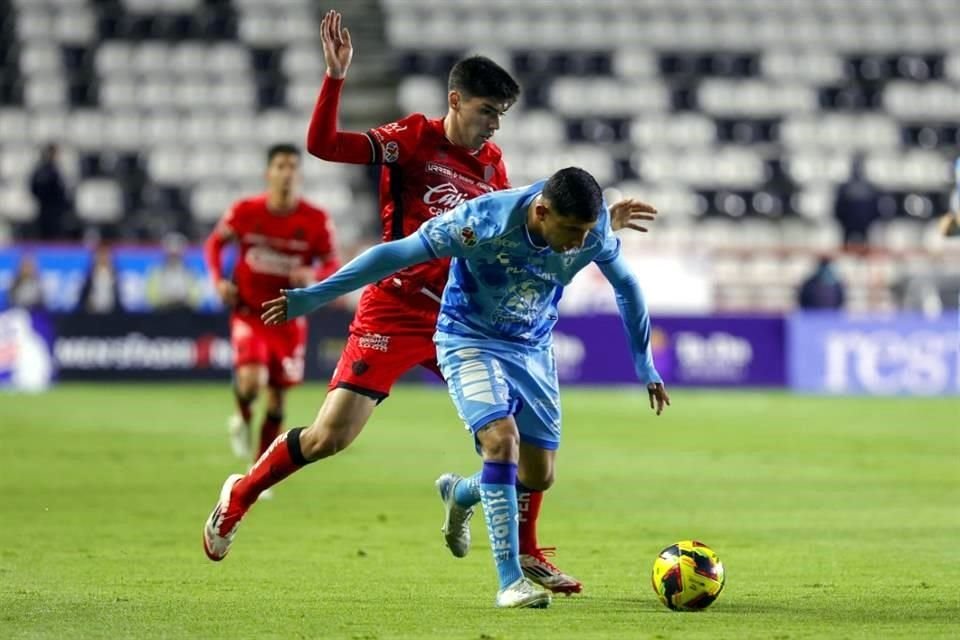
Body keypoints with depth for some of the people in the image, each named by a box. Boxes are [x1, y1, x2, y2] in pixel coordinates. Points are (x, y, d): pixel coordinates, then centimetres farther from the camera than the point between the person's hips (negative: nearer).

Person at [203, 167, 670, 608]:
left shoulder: (593, 231, -17)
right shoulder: (483, 220, -30)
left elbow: (626, 285, 4)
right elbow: (397, 253, -23)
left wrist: (646, 367, 10)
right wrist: (311, 298, -22)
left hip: (533, 349, 5)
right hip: (470, 342, -5)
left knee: (539, 476, 2)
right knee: (502, 439, -27)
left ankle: (461, 496, 36)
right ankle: (510, 581, -21)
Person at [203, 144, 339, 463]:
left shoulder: (316, 220, -11)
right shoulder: (245, 211, -10)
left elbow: (333, 265, -2)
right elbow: (214, 243, 6)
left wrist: (313, 275, -24)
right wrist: (218, 280, -9)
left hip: (289, 319, 1)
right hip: (249, 313, -1)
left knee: (276, 397, 8)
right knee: (251, 380, -25)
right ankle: (243, 417, 11)